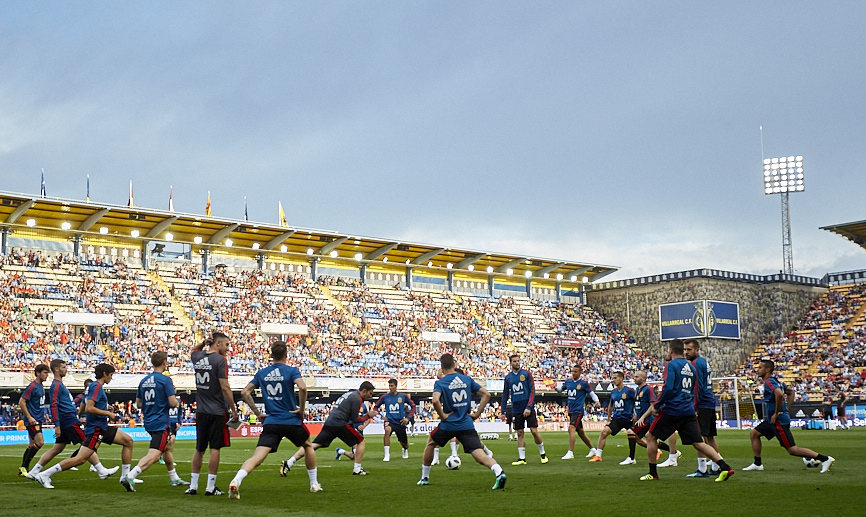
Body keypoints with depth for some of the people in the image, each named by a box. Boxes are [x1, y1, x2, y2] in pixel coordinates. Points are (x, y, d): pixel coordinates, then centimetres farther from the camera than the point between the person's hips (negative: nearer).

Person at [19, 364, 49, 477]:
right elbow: (21, 402, -16)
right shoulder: (32, 386, -14)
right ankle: (24, 467, -8)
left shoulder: (41, 387, 13)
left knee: (33, 444, 10)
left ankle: (23, 470, 16)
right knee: (39, 442, -16)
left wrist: (43, 414, 19)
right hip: (32, 420, -9)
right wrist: (29, 417, -18)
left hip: (38, 420, 9)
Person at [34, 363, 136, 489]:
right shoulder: (96, 386, -12)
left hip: (102, 427, 10)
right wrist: (108, 414, -14)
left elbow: (85, 408, 25)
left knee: (128, 440, 8)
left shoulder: (98, 387, 17)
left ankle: (125, 476, 9)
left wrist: (108, 413, 18)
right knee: (80, 459, -14)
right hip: (96, 428, -10)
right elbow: (89, 408, -23)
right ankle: (44, 475, -8)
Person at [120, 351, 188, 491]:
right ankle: (129, 477, -29)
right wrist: (178, 401, 4)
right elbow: (173, 403, -18)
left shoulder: (143, 381, 8)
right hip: (161, 423, -9)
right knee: (154, 455, -14)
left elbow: (138, 403, 15)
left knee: (168, 445, 27)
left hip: (149, 422, 9)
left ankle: (174, 478, 36)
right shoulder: (165, 380, -12)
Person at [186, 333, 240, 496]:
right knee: (215, 448, 0)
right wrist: (234, 410, -9)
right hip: (217, 411, -6)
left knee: (199, 449, 13)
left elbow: (194, 350, 34)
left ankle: (193, 485, 16)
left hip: (201, 411, 6)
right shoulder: (220, 360, -12)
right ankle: (210, 487, 1)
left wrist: (204, 342, 14)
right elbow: (225, 388, -15)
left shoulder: (197, 358, 7)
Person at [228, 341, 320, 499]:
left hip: (270, 422, 2)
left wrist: (257, 413, 10)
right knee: (308, 446, 26)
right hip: (292, 421, -1)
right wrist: (301, 409, -9)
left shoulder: (261, 373, 10)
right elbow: (302, 387, -21)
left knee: (257, 458, -8)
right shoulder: (291, 371, -2)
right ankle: (314, 484, 30)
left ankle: (236, 481, -34)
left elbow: (245, 392, 6)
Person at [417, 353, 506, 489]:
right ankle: (499, 472, -35)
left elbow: (435, 401, -23)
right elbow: (486, 394, 7)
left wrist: (442, 415, -8)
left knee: (430, 444, 26)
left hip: (448, 424, -2)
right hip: (467, 425, 2)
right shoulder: (467, 379, 9)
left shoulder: (440, 383, -3)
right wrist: (477, 413, 9)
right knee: (479, 455, -7)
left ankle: (424, 478, 32)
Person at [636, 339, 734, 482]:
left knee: (651, 437, 9)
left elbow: (668, 389, -18)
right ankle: (725, 467, -10)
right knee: (698, 443, 4)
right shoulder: (691, 367, 16)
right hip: (689, 411, 6)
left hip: (672, 410, -6)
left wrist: (656, 406, -10)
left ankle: (653, 474, 10)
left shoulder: (671, 365, -6)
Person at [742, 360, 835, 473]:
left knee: (792, 449, -7)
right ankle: (757, 464, 17)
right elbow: (791, 391, 26)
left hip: (778, 420, -10)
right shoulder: (775, 381, 14)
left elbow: (779, 394, -34)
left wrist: (776, 413, -24)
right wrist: (786, 408, 20)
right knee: (753, 433, 13)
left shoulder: (769, 382, -16)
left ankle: (825, 459, -4)